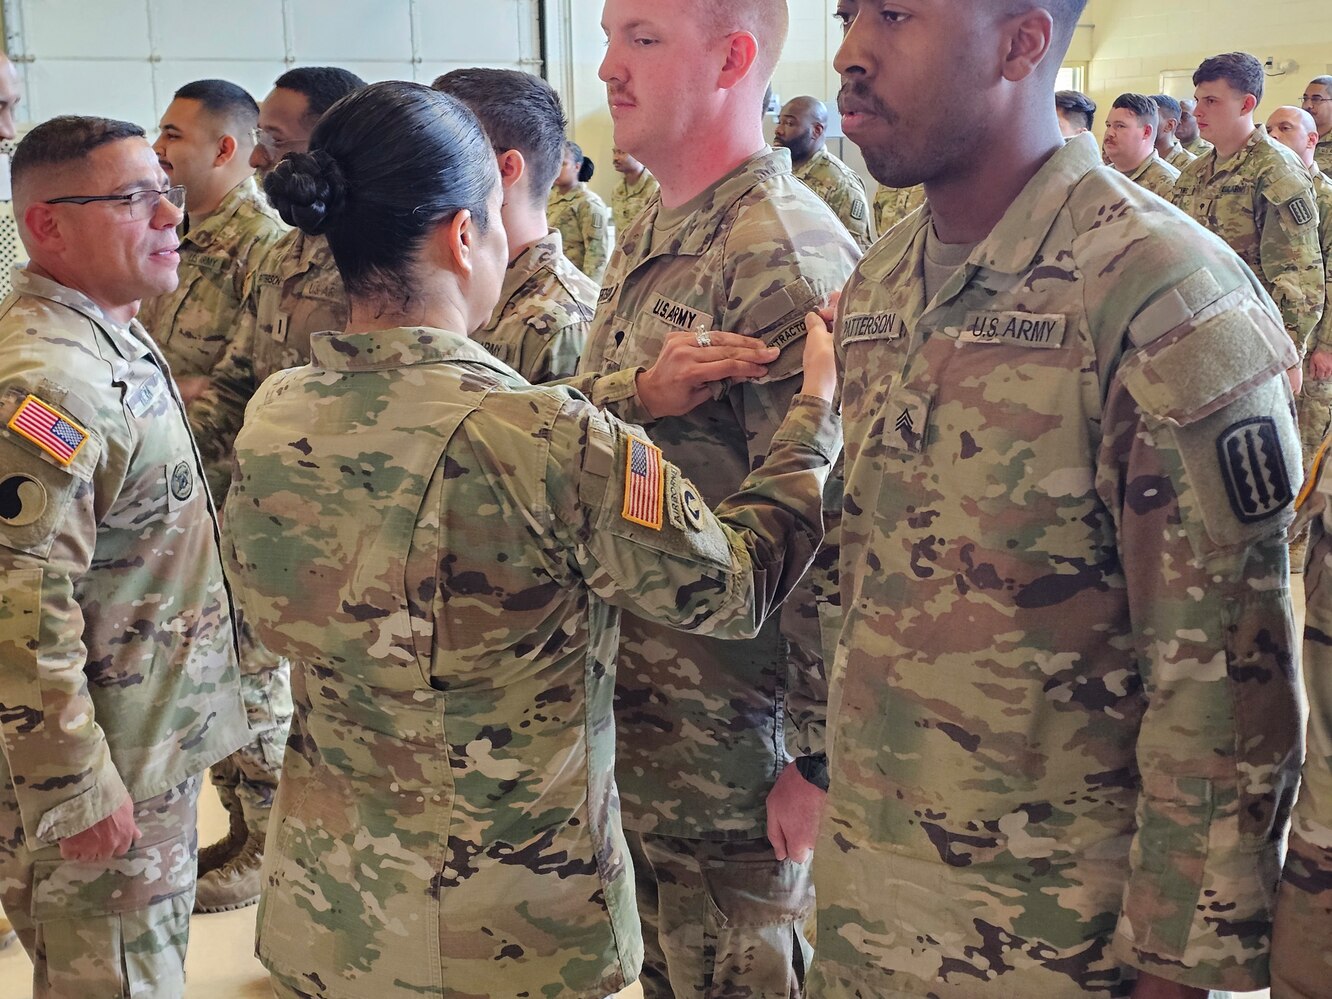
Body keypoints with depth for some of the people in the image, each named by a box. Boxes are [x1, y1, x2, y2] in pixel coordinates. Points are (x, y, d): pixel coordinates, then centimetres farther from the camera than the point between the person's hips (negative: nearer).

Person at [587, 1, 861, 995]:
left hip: (732, 742, -8)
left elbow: (828, 532, -24)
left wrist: (820, 759, -22)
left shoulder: (785, 256, -21)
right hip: (631, 721, 9)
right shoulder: (647, 241, 9)